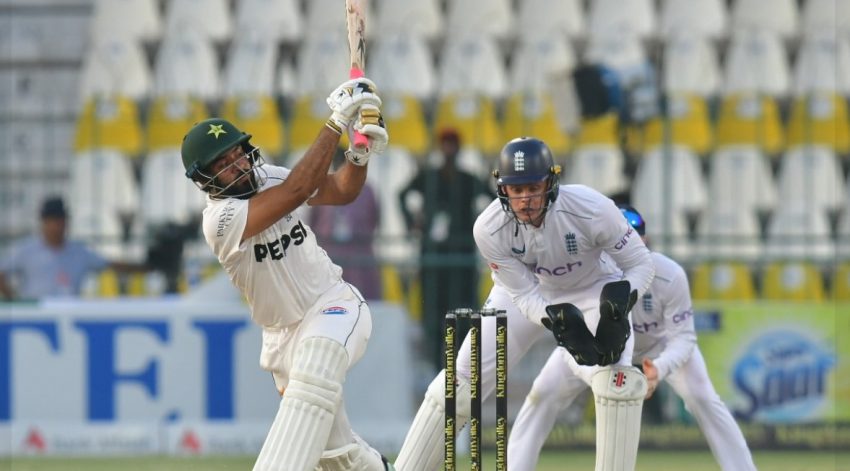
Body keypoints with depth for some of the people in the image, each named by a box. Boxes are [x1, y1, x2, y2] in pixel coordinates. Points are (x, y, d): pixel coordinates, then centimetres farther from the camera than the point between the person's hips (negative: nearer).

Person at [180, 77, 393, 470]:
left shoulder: (269, 177, -3)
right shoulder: (219, 219, -22)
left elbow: (342, 191, 10)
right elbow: (299, 189, -30)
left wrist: (361, 154, -11)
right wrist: (336, 122, -28)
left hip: (333, 306, 1)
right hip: (284, 331, -1)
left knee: (311, 381, -32)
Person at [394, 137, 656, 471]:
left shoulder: (592, 210, -34)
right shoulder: (489, 229, -30)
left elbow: (640, 264, -21)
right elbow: (523, 295, -21)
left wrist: (620, 301, -41)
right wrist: (557, 321, -42)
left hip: (594, 289, -1)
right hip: (528, 293, 1)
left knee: (617, 380, -26)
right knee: (459, 384, -7)